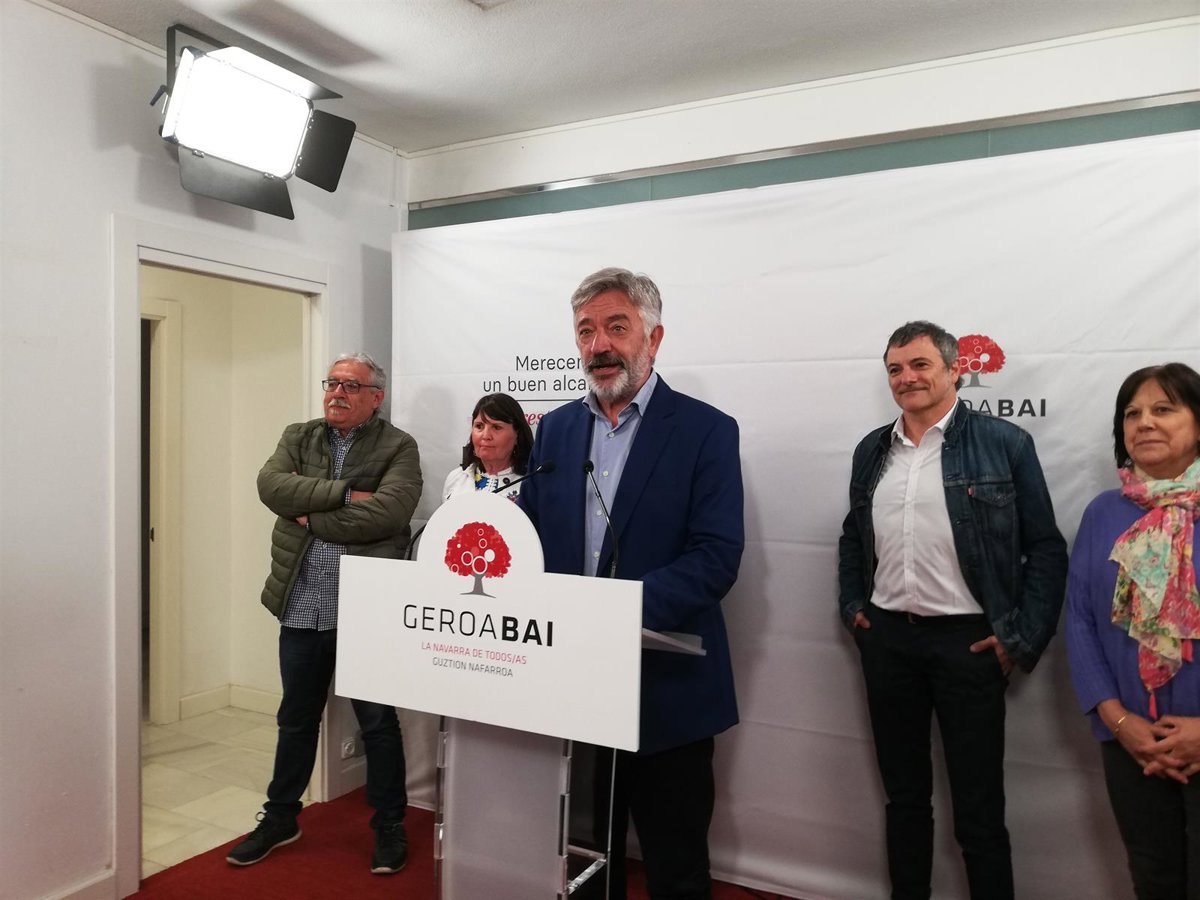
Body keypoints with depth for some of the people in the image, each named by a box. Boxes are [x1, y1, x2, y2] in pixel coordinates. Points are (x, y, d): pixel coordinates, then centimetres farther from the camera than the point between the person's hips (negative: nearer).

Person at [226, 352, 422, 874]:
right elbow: (271, 486, -9)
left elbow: (386, 513, -20)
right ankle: (280, 818, 37)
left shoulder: (398, 448, -5)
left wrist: (310, 517, -13)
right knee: (296, 718, 19)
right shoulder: (298, 438, 9)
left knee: (378, 722, 9)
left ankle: (389, 827, 26)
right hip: (302, 608, 4)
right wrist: (345, 493, -18)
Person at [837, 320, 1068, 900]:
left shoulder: (1004, 444, -5)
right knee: (904, 794, 17)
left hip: (968, 640, -4)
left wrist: (1022, 639, -8)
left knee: (979, 808, 7)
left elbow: (1046, 547, -4)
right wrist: (851, 606, 8)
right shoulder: (872, 451, 9)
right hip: (886, 639, 4)